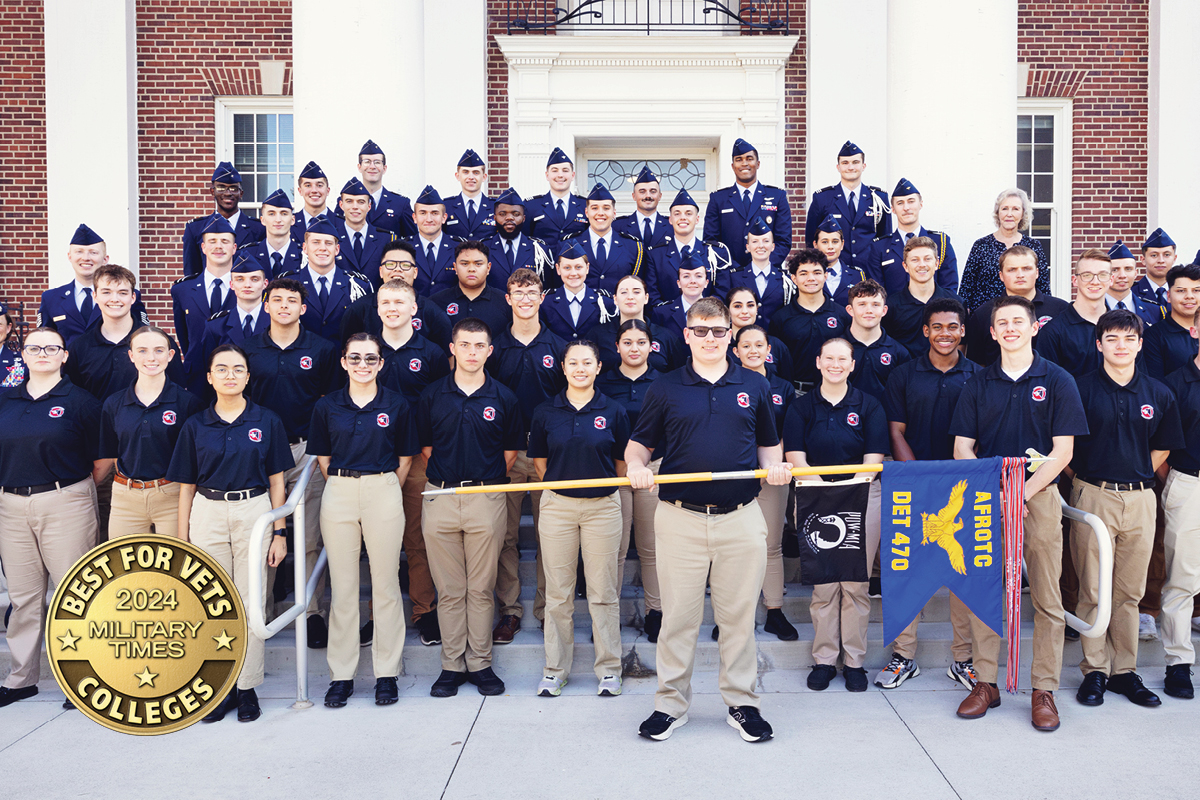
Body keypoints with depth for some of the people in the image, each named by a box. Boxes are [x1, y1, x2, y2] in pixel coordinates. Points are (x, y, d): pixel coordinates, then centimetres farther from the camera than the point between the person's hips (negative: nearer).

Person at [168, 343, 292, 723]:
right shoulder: (195, 426, 5)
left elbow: (277, 483, 4)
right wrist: (183, 540, 4)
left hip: (254, 512, -1)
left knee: (251, 601, 2)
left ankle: (248, 686, 14)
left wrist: (280, 533, 0)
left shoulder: (266, 421, 2)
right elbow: (186, 487, 8)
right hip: (208, 514, 1)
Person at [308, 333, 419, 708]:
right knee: (342, 588, 5)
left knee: (386, 585, 3)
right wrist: (345, 485, 4)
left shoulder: (397, 405, 3)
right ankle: (341, 675, 15)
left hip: (383, 493, -1)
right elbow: (323, 458, 11)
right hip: (338, 495, 1)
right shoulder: (327, 406, 6)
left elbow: (405, 459, 8)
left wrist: (383, 490, 4)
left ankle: (387, 673, 13)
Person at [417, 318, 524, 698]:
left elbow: (510, 452, 9)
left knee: (481, 588, 5)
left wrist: (485, 479, 4)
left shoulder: (503, 398, 4)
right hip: (440, 497, 1)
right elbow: (425, 446, 12)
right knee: (449, 590, 6)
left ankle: (480, 663, 16)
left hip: (487, 499, -1)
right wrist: (447, 475, 5)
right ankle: (452, 665, 16)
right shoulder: (432, 395, 6)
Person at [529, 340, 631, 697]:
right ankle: (555, 668, 19)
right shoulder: (546, 412, 2)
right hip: (557, 506, 1)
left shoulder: (613, 411, 0)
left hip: (603, 506, -1)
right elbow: (540, 461, 12)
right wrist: (562, 485, 10)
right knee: (558, 591, 7)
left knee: (603, 591, 4)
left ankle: (608, 668, 18)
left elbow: (622, 463, 8)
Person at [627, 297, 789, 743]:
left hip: (741, 518, 1)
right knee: (678, 615, 5)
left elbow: (769, 447, 17)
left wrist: (776, 468, -4)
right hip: (680, 518, -1)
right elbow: (639, 444, 11)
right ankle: (670, 704, 18)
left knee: (739, 615, 8)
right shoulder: (665, 389, 7)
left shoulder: (755, 388, 11)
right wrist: (636, 464, -10)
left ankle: (742, 703, 22)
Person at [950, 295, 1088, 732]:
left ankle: (1044, 690, 12)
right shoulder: (979, 383, 8)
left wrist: (1022, 493, -13)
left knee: (1047, 599, 1)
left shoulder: (1057, 381, 2)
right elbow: (962, 446, 6)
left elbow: (1063, 451, -3)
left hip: (1040, 496, -2)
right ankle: (985, 683, 15)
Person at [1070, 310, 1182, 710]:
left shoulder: (1159, 394, 7)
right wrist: (1085, 478, -1)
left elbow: (1163, 448, 17)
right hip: (1093, 497, -3)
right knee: (1093, 590, 2)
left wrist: (1137, 476, 8)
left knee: (1129, 591, 9)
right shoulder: (1081, 389, -3)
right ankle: (1094, 670, 13)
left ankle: (1125, 670, 20)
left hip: (1140, 498, 3)